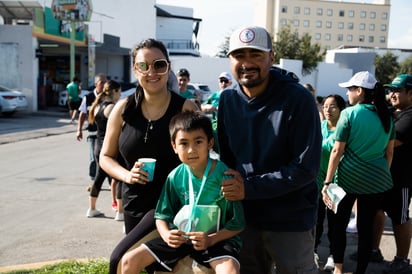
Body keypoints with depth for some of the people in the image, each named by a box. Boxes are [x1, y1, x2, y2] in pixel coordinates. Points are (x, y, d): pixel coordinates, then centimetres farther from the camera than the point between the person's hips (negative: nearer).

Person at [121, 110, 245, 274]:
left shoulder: (225, 176, -16)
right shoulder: (175, 177, -5)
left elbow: (237, 224, -9)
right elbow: (162, 216, 6)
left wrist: (210, 240, -24)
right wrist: (166, 235, -16)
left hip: (217, 237, -4)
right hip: (181, 236, 4)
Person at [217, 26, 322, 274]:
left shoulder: (298, 99, -17)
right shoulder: (228, 99, 1)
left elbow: (306, 167, -20)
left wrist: (249, 188, -22)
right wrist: (230, 185, -5)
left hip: (291, 220, -5)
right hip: (245, 215, 5)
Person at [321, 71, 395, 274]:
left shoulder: (349, 113, -11)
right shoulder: (386, 116, 4)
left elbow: (337, 151, -12)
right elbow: (389, 151, 10)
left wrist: (327, 182, -8)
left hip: (349, 177, -3)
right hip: (377, 179, 4)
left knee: (340, 222, 14)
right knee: (366, 227, 11)